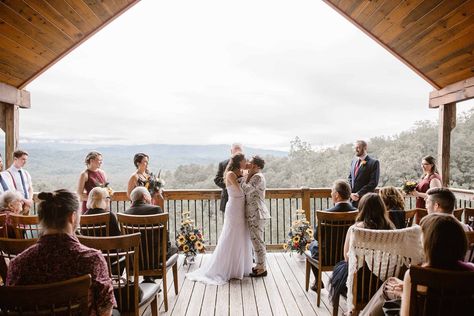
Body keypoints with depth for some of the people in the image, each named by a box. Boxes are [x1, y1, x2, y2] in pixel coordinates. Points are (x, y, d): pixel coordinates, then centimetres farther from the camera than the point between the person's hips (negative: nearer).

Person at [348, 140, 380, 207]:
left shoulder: (374, 163, -5)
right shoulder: (354, 161, 14)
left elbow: (374, 182, -11)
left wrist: (358, 194, -14)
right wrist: (351, 193, 1)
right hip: (353, 199, 5)